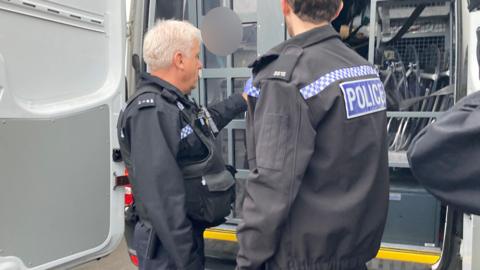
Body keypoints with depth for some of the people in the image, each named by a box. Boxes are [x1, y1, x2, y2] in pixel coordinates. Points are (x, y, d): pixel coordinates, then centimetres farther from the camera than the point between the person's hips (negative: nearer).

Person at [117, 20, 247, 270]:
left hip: (187, 234, 10)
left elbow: (206, 120, 31)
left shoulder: (172, 103, 8)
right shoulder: (150, 111, -23)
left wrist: (243, 99, 36)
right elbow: (161, 197, -29)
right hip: (172, 247, -10)